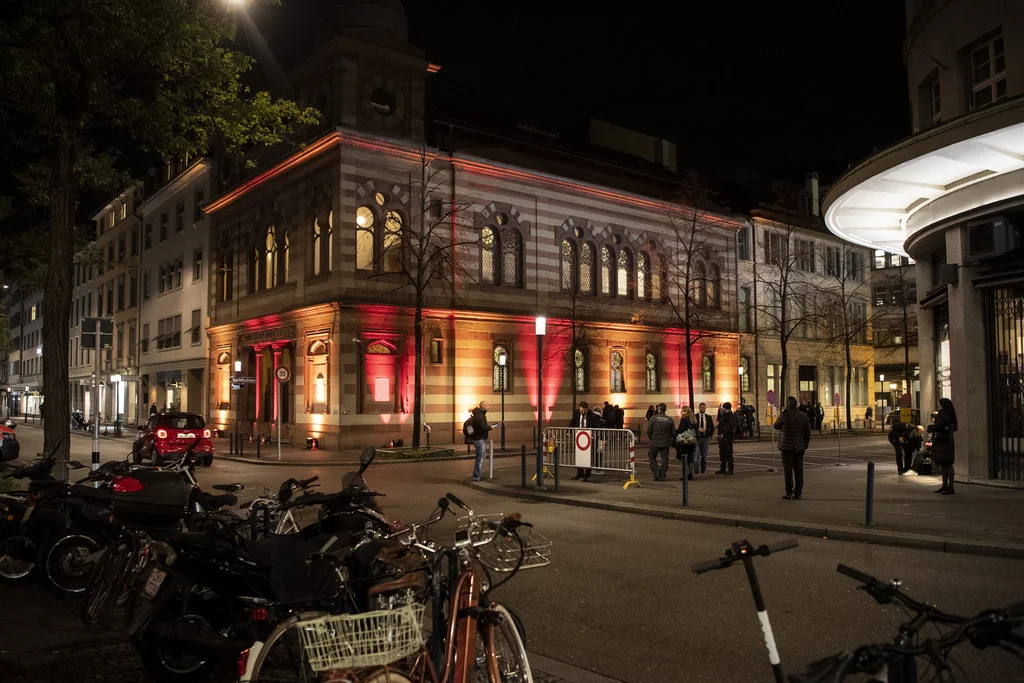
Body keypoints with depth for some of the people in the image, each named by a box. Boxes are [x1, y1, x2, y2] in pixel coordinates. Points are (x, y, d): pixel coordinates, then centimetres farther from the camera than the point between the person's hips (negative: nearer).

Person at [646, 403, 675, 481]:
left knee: (653, 458, 13)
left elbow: (649, 431, -6)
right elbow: (673, 433, 2)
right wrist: (670, 441, 19)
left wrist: (650, 438, 11)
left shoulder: (653, 418, -9)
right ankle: (662, 476, 10)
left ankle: (656, 474, 2)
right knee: (664, 459, 10)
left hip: (655, 442, -2)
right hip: (666, 443, 2)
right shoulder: (670, 420, -2)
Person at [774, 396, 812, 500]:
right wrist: (805, 444, 17)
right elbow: (808, 432, 7)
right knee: (798, 470, 9)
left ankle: (789, 493, 0)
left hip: (787, 446, -4)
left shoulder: (785, 415, -13)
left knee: (788, 470, 1)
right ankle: (798, 493, 10)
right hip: (799, 447, 4)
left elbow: (776, 426, 1)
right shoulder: (804, 416, 2)